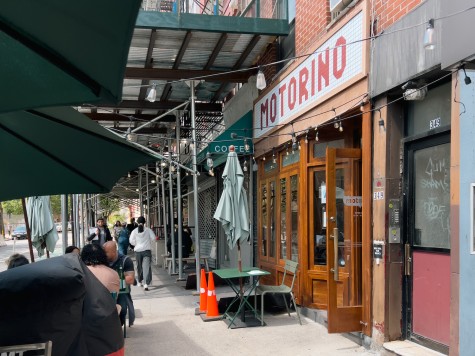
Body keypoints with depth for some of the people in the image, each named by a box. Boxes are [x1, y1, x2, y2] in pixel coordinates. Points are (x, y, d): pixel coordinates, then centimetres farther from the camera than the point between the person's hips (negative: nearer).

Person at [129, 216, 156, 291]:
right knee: (147, 267, -6)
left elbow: (131, 241, -6)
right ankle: (146, 284, -18)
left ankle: (140, 282, 33)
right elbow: (153, 238, -6)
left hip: (138, 251, 2)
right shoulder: (148, 230, -4)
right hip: (147, 250, -2)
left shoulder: (134, 231, -2)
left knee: (139, 267, 19)